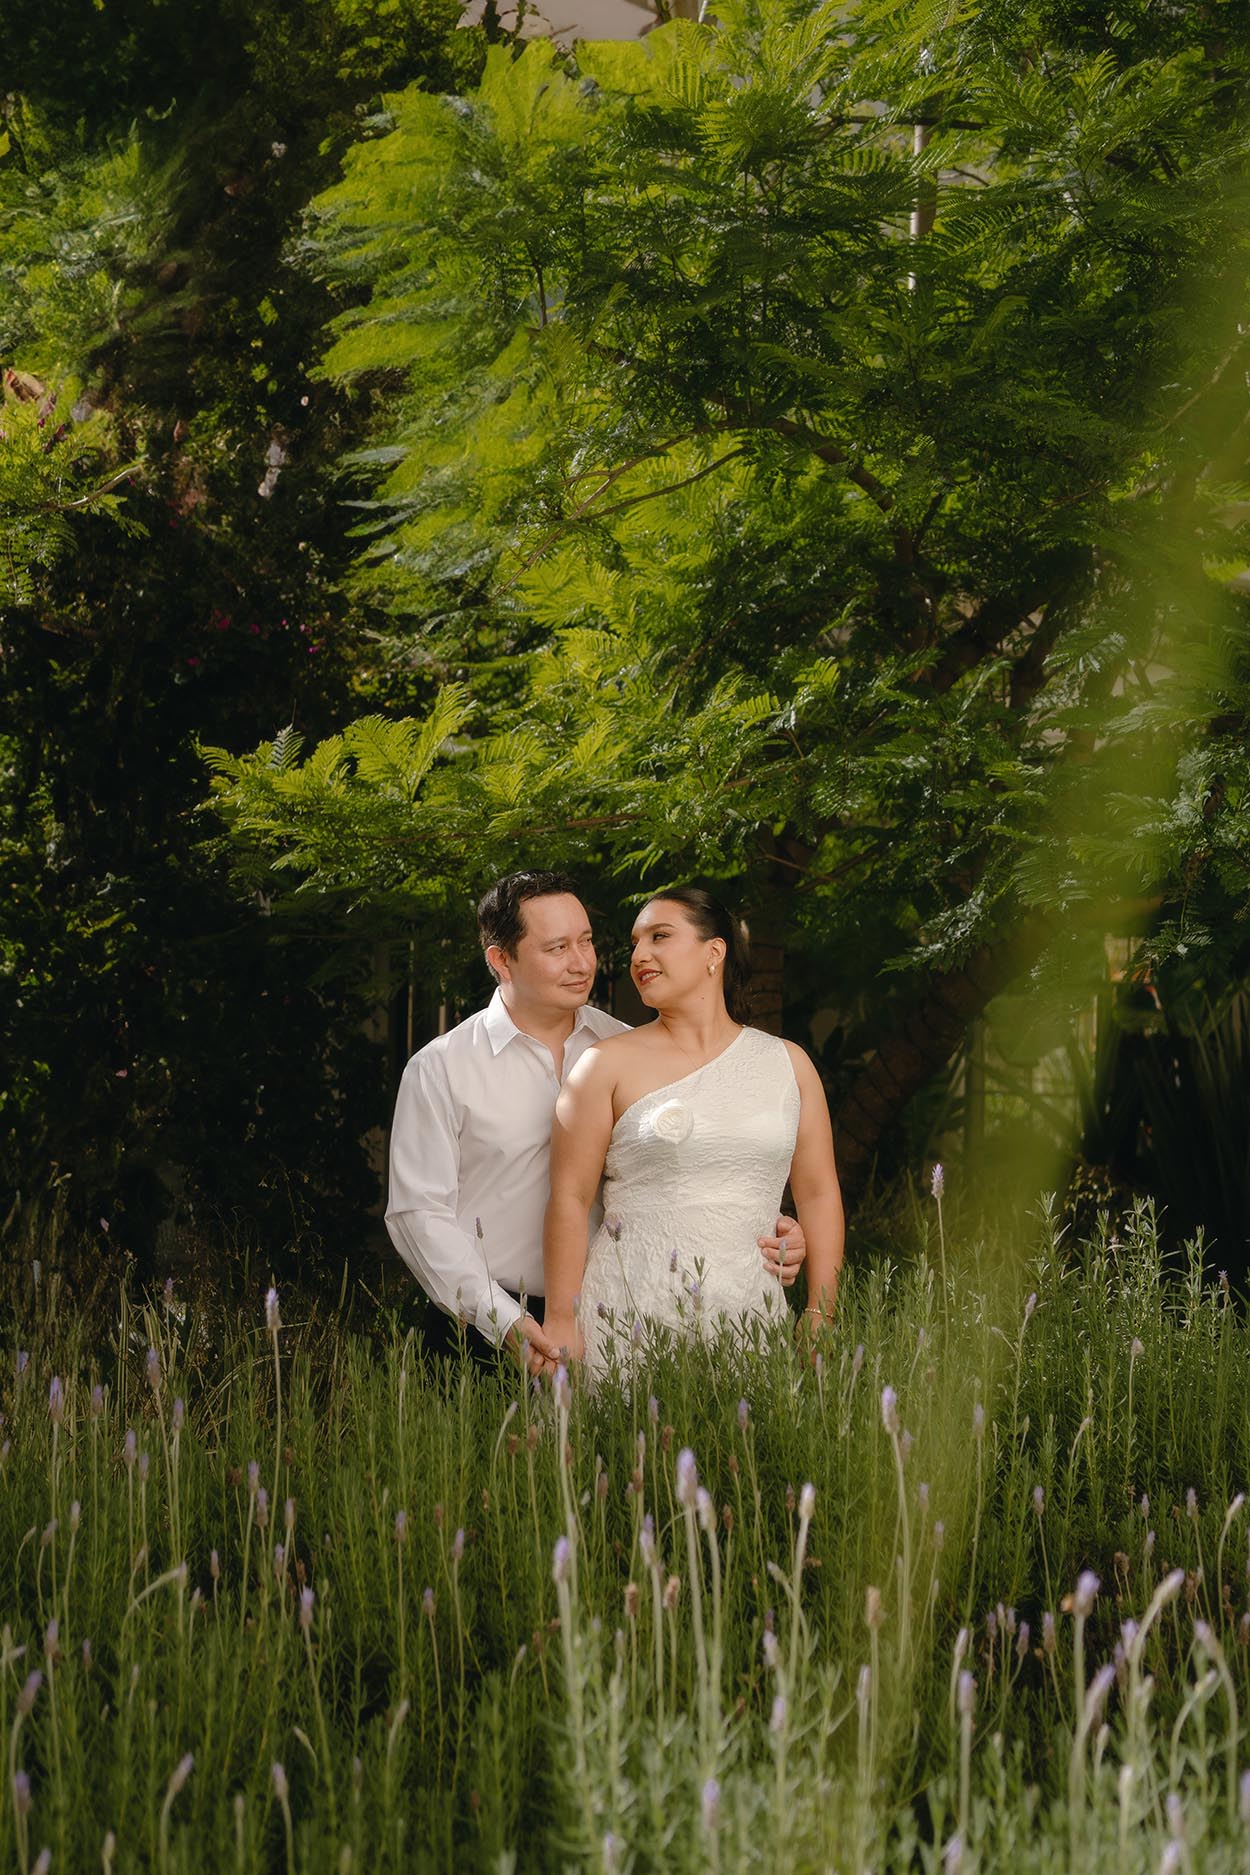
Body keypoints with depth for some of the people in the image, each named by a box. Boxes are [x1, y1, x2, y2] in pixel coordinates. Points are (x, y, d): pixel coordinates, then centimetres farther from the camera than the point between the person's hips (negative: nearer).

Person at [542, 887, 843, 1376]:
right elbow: (570, 1198, -1)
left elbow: (818, 1194, 11)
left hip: (747, 1314, 2)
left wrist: (819, 1318, 4)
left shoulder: (786, 1062, 10)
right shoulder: (609, 1064, 2)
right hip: (627, 1317, -2)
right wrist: (560, 1320, -8)